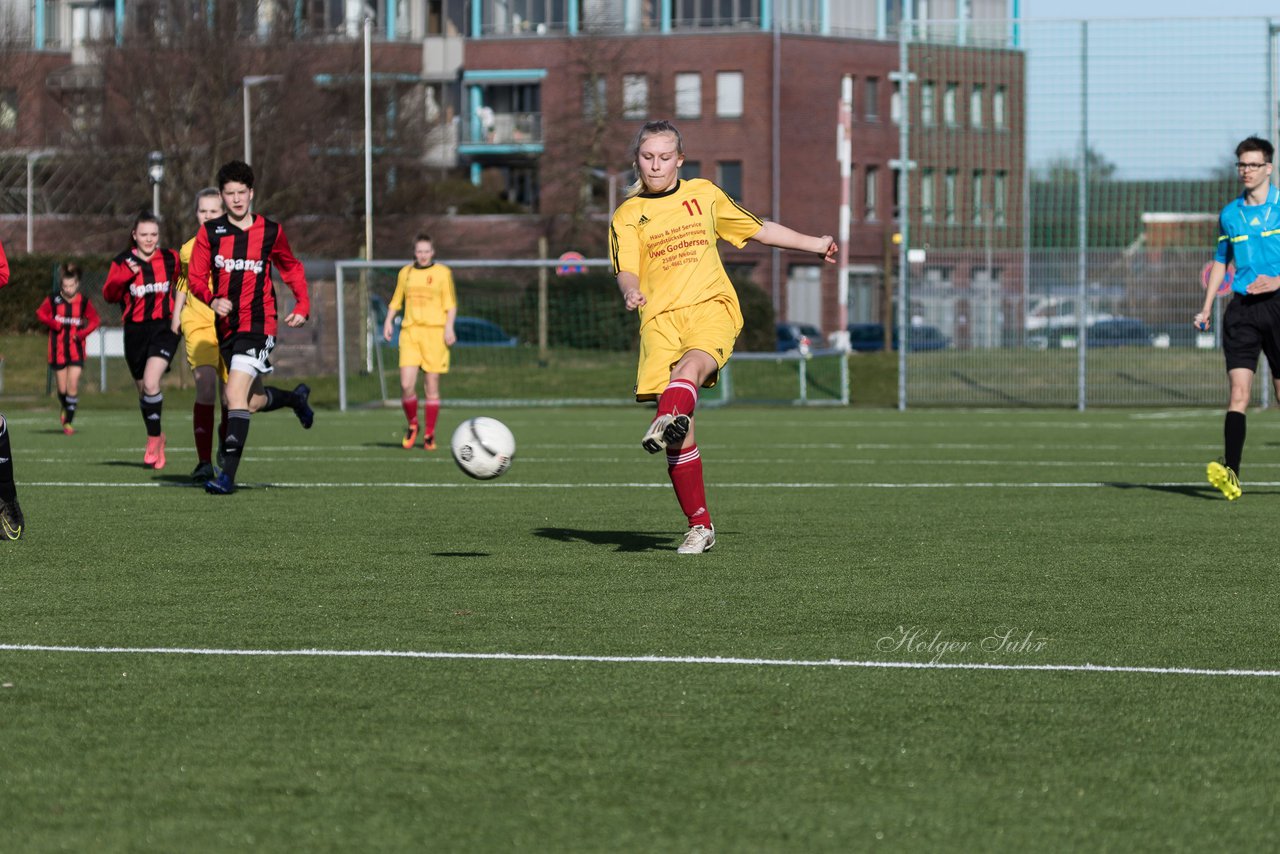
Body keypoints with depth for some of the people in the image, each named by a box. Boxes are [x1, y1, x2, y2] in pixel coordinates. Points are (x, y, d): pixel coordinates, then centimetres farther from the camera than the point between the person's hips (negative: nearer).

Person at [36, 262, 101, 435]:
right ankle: (66, 408, 38)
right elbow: (40, 314, 5)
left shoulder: (83, 302, -1)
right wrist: (54, 324, -12)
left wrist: (83, 333, -9)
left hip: (76, 349, -1)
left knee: (73, 385, -12)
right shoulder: (53, 299, -3)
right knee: (62, 387, 6)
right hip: (58, 349, 1)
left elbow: (95, 320, 7)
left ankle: (68, 421, -4)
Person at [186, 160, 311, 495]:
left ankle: (228, 474, -21)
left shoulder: (271, 231, 0)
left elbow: (291, 268, 16)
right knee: (253, 400, 15)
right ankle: (295, 398, 49)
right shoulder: (209, 232, 3)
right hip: (225, 326, 4)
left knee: (235, 395, -20)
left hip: (258, 323, -4)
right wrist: (212, 300, -20)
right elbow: (195, 277, 0)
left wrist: (302, 306, 4)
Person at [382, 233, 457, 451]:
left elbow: (451, 304, 2)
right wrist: (389, 321, 8)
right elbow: (396, 301, 22)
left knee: (432, 387, 0)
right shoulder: (405, 272, 13)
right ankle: (412, 425, 14)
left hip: (434, 332, -2)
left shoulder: (443, 273, 4)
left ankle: (429, 435, 11)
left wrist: (449, 326, -12)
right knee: (406, 385, -11)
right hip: (409, 332, 2)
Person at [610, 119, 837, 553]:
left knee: (692, 365, -36)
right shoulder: (627, 216, 12)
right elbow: (626, 270, -3)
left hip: (711, 307, 0)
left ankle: (667, 422, -66)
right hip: (661, 318, 0)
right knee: (682, 434, -9)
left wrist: (813, 244, 34)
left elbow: (757, 228, 30)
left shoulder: (704, 194, 18)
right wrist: (631, 291, -27)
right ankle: (699, 525, -2)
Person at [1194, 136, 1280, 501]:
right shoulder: (1229, 214, 11)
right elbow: (1220, 262, 22)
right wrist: (1207, 308, 15)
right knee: (1238, 391, -12)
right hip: (1242, 309, 2)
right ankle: (1231, 474, -23)